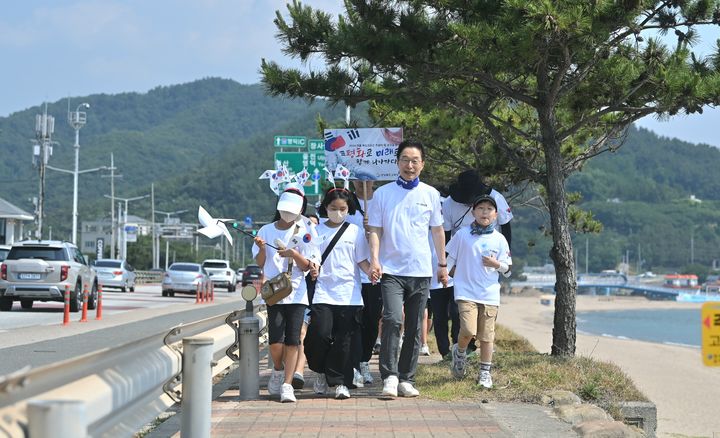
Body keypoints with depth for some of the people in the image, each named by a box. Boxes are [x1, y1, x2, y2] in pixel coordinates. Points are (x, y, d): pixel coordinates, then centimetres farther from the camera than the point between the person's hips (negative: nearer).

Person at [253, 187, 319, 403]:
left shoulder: (303, 232, 5)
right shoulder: (266, 230, 9)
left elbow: (307, 266, 2)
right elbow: (260, 264, 11)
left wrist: (294, 254, -15)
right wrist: (261, 248, -8)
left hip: (297, 291, -1)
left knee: (292, 340, -7)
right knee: (275, 339, -11)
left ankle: (287, 384, -3)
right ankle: (278, 371, 18)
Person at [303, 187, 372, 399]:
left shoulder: (355, 231, 8)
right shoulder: (317, 231, 9)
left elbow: (362, 261, 6)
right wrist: (313, 269, -12)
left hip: (349, 295, 0)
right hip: (323, 293, 0)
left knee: (343, 340, -1)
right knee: (320, 334, -12)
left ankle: (340, 382, 9)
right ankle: (321, 372, 14)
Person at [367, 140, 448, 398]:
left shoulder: (430, 194, 7)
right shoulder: (383, 193, 3)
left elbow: (437, 231, 15)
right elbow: (375, 230, 3)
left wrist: (442, 264, 14)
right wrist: (374, 260, -9)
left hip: (421, 271, 2)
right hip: (391, 270, -2)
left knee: (415, 328, 6)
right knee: (392, 319, -20)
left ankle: (406, 379, 15)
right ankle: (389, 376, -13)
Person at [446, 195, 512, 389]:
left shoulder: (499, 239, 5)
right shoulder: (462, 234, 1)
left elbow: (507, 268, 8)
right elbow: (450, 258, 11)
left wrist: (496, 264, -9)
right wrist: (455, 275, 9)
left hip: (490, 294, 2)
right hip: (465, 292, -2)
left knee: (487, 336, 4)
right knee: (468, 330, -17)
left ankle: (485, 372, 17)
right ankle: (459, 352, 15)